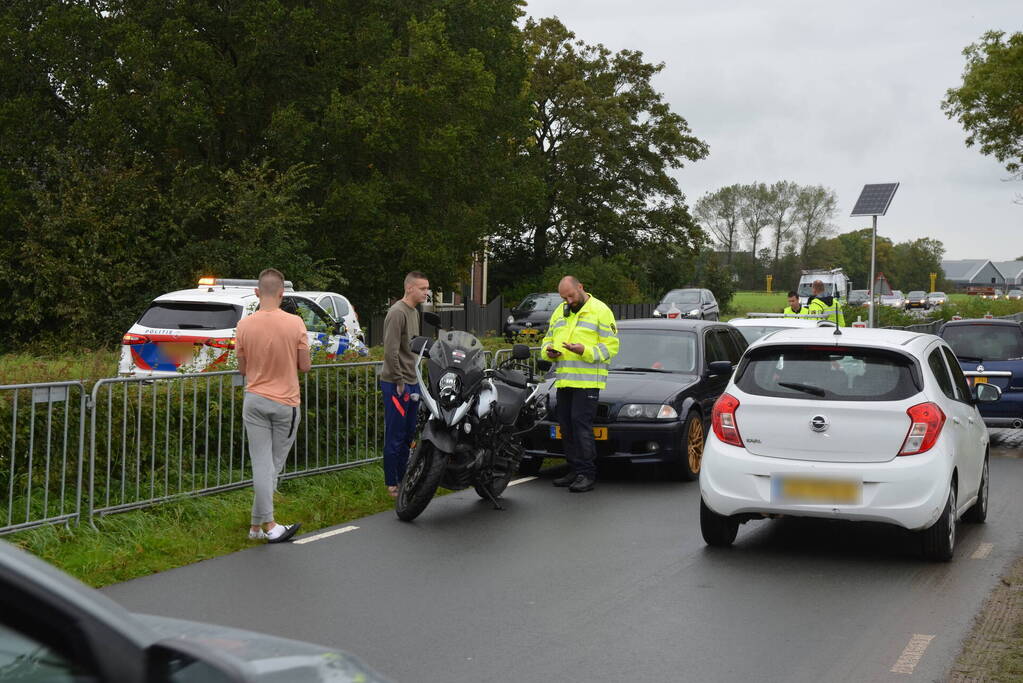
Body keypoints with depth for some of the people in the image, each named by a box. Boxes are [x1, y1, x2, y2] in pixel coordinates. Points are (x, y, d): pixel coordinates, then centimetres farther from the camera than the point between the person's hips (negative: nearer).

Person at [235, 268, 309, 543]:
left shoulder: (245, 325, -5)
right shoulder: (295, 324, -11)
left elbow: (242, 369, 3)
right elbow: (305, 366, -5)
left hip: (255, 401, 2)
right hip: (286, 403, -2)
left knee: (261, 465, 3)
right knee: (273, 466, 7)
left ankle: (264, 524, 5)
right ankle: (260, 524, 9)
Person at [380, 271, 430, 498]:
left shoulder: (414, 312, 15)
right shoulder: (397, 312, -15)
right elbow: (391, 351, -20)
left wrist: (416, 381, 17)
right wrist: (399, 382, -18)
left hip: (411, 383, 9)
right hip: (396, 385, -9)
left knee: (408, 435, 15)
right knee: (395, 436, -3)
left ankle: (403, 479, 25)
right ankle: (391, 485, 4)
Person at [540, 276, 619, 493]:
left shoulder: (600, 311, -3)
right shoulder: (559, 312, 18)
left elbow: (610, 346, -7)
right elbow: (548, 339, 27)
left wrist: (584, 351, -20)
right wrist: (548, 350, 3)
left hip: (587, 380, -7)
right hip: (563, 381, 7)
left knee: (581, 423, -13)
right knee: (566, 425, 8)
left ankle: (587, 474, -10)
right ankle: (575, 471, 17)